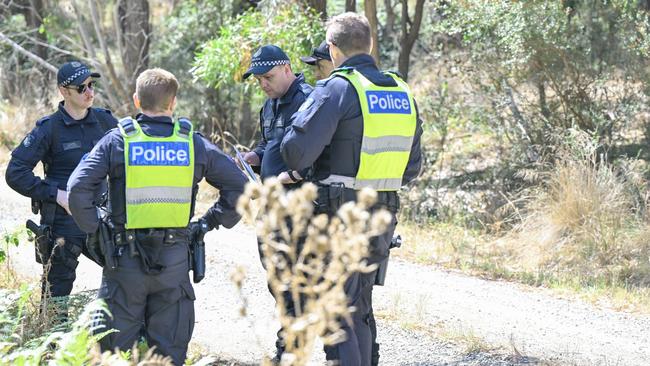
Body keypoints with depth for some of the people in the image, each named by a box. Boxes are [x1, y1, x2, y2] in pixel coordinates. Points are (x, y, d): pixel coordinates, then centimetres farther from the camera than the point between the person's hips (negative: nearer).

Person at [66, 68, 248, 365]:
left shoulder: (117, 141, -3)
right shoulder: (194, 143, 3)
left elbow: (78, 189, -13)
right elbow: (239, 186, 5)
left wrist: (94, 229, -2)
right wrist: (211, 222, 11)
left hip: (126, 257, -1)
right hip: (175, 259, 1)